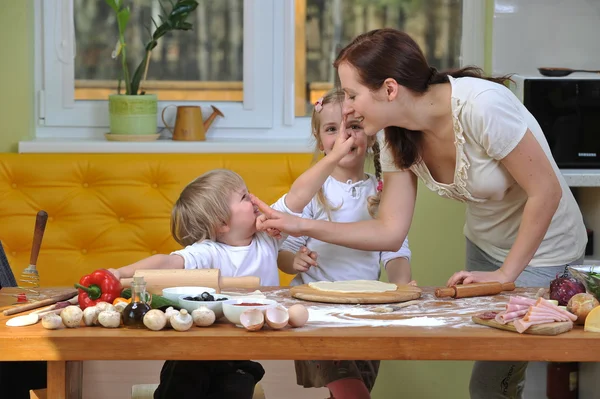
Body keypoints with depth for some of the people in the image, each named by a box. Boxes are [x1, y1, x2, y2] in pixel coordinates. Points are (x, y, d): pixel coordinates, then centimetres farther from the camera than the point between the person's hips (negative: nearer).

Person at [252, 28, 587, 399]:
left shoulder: (480, 105, -32)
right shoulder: (400, 141, -9)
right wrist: (302, 226, -16)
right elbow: (390, 232, -8)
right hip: (484, 245, 7)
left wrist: (505, 274, -21)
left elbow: (546, 192, -26)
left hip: (541, 252, -7)